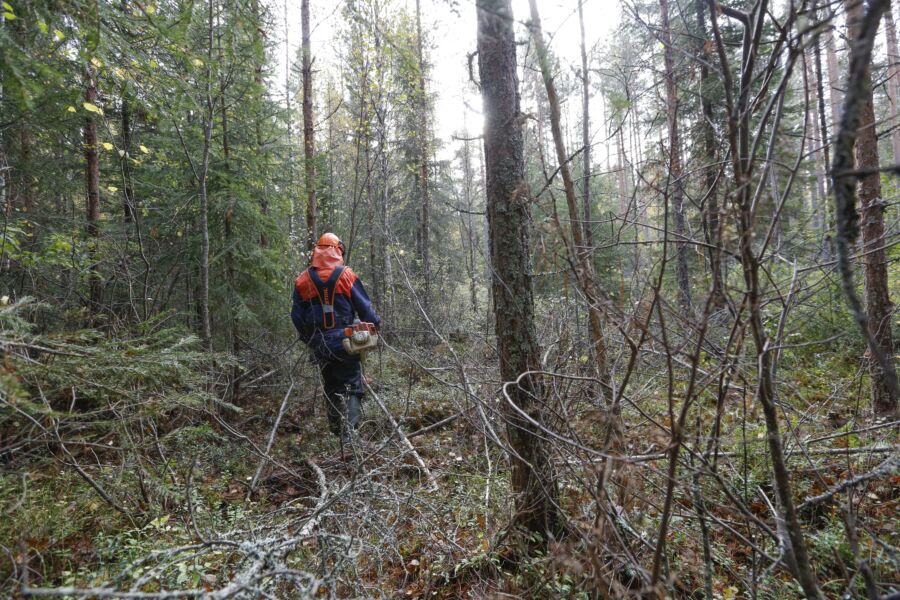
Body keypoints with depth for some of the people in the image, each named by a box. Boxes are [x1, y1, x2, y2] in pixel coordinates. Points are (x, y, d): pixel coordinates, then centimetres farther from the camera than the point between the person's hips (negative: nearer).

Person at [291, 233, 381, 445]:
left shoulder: (302, 280, 5)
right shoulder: (346, 275, -5)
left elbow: (297, 316, 5)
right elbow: (365, 307, -4)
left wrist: (309, 339, 17)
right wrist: (376, 323, 13)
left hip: (319, 344, 4)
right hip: (345, 340, -3)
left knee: (330, 387, 18)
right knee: (351, 387, 2)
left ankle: (336, 430, 26)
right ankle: (348, 433, -10)